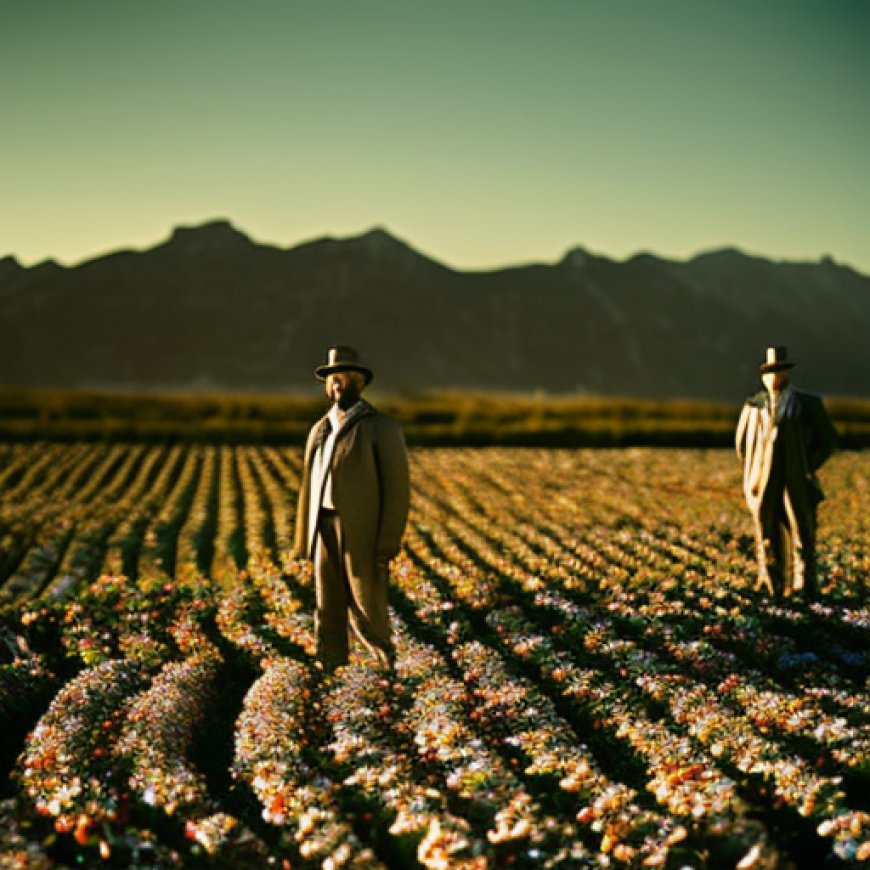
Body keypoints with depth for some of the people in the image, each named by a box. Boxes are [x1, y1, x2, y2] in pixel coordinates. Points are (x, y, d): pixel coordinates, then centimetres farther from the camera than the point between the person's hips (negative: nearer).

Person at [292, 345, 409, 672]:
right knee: (329, 610, 5)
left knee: (366, 607, 0)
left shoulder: (383, 429, -4)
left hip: (363, 534, -5)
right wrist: (304, 541, 13)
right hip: (326, 529, 5)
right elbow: (309, 487, 17)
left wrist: (388, 547, -14)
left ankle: (383, 654, 26)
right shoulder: (320, 430, 16)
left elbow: (397, 490, -8)